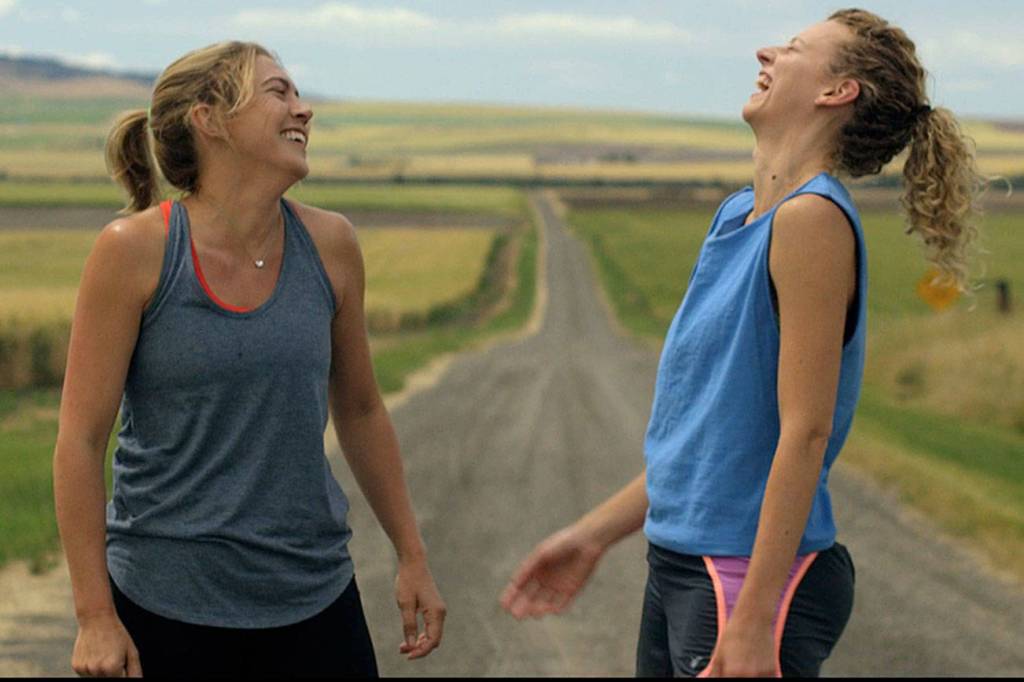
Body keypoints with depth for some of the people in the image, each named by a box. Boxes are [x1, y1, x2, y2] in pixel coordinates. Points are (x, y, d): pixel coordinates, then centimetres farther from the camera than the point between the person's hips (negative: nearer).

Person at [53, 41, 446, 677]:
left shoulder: (329, 244, 1)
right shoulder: (134, 250, -10)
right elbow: (80, 440, -7)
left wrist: (412, 555, 15)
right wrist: (95, 615, -9)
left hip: (315, 598, 4)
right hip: (168, 604, -3)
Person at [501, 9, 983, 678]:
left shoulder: (812, 220, -16)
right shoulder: (738, 215, 11)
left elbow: (804, 432, -21)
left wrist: (752, 623, -22)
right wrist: (594, 535, 18)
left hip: (753, 578, -9)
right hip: (682, 567, 9)